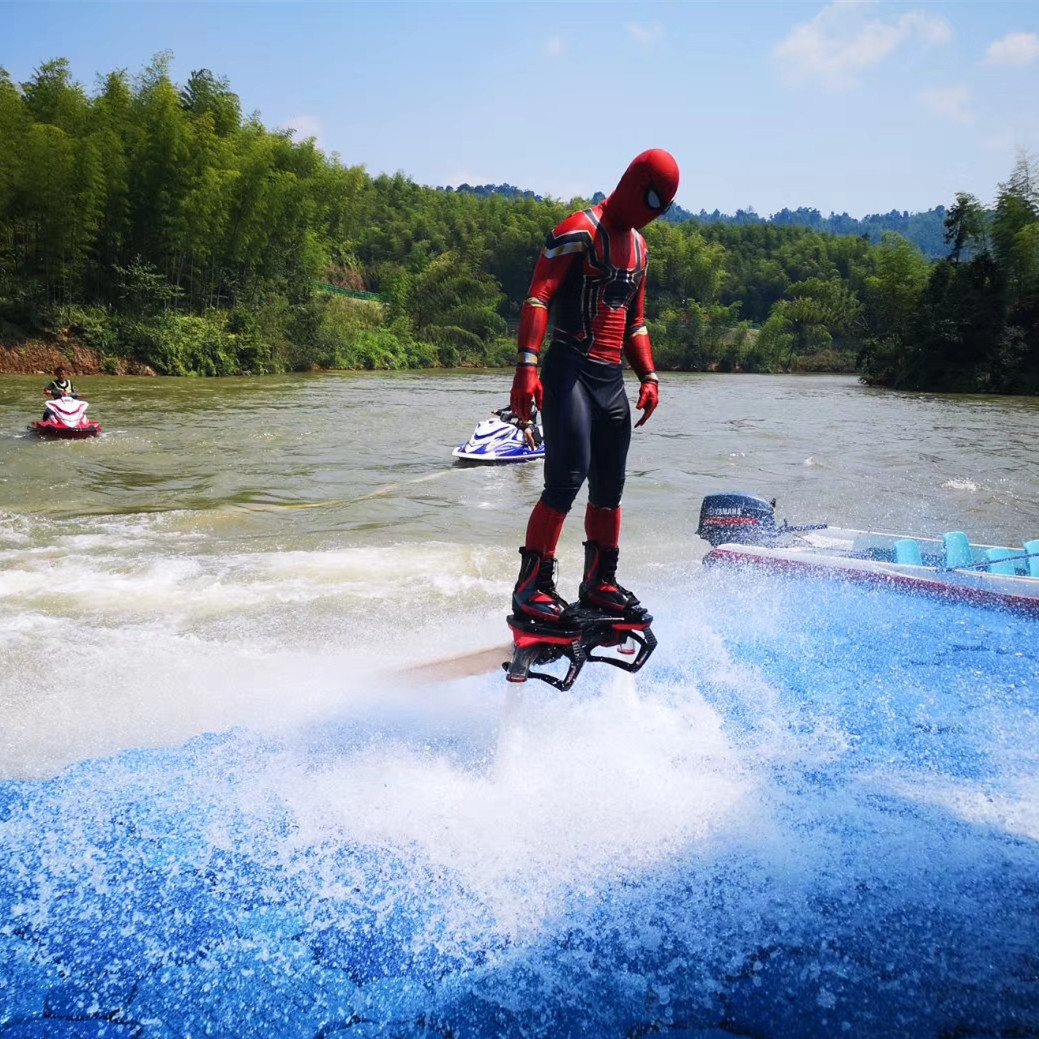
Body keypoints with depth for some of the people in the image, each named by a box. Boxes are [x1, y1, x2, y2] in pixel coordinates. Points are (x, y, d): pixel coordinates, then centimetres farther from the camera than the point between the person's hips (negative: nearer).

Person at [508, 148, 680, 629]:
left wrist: (648, 375, 15)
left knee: (610, 489, 9)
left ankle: (600, 582, 20)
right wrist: (527, 366, -26)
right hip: (569, 372, -8)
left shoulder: (638, 245, 21)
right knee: (567, 480, -16)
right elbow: (537, 298, -15)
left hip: (612, 379, 8)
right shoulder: (580, 230, -5)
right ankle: (531, 587, -11)